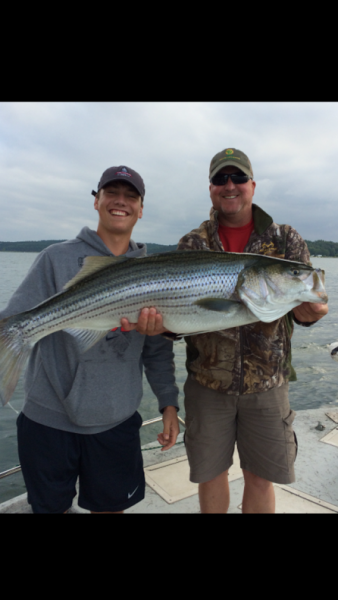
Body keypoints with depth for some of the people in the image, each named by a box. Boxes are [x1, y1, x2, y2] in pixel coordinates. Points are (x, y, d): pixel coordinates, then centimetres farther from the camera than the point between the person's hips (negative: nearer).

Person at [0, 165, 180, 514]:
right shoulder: (57, 258, -3)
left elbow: (158, 348, 6)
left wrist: (169, 403, 4)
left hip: (116, 421, 2)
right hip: (49, 418, -1)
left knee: (111, 505, 17)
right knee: (50, 506, 17)